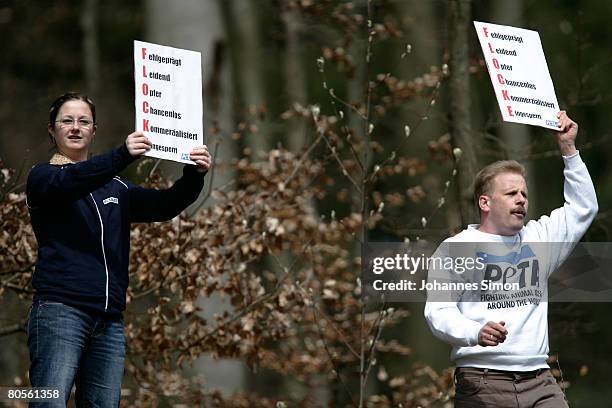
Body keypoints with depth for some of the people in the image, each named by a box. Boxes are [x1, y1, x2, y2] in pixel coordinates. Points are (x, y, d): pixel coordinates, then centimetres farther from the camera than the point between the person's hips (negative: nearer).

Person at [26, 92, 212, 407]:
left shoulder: (115, 189, 23)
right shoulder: (43, 178, 7)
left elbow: (163, 205, 10)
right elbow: (68, 182, -16)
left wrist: (193, 177, -11)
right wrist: (122, 156, -32)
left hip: (109, 321, 5)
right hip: (60, 309, -5)